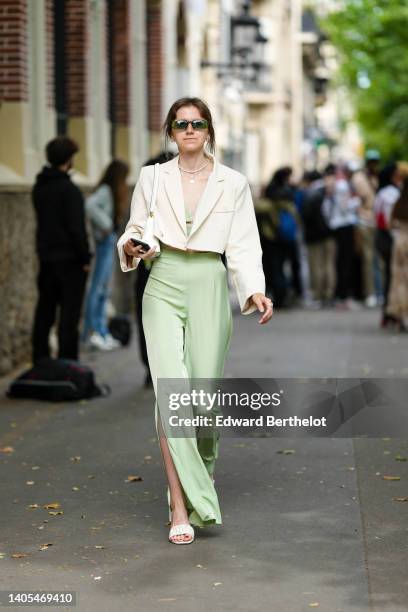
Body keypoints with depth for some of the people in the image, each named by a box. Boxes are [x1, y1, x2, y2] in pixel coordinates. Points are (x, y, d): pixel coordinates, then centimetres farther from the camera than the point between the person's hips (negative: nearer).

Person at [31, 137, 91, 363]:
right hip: (69, 259, -7)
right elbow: (77, 227, -16)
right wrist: (85, 258, -10)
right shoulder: (69, 190, -14)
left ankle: (40, 361, 15)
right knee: (69, 314, -3)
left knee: (44, 312, 12)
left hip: (46, 257, 7)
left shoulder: (39, 188, 9)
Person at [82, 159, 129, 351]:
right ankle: (91, 332, -2)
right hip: (104, 242, -10)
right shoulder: (105, 190, -14)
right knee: (97, 287, -6)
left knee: (104, 288, 13)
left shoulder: (112, 191, 13)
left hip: (110, 242, 10)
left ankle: (102, 332, 20)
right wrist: (105, 224, -23)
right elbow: (90, 204, -32)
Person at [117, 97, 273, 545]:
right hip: (164, 289, 0)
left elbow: (243, 245, 2)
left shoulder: (233, 183, 5)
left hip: (210, 288, 0)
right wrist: (130, 247, -12)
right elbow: (135, 229, 11)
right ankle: (181, 509, -13)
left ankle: (199, 472, 35)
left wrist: (255, 291, -13)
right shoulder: (152, 177, 7)